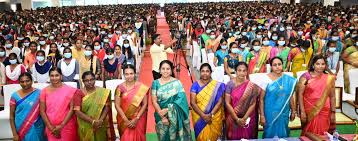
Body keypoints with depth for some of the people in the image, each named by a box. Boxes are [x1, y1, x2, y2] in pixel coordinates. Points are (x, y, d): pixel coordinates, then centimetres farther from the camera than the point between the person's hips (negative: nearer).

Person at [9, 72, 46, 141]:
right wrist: (14, 133, -4)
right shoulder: (15, 96, -2)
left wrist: (46, 129, -3)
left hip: (36, 130, -1)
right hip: (21, 129, 1)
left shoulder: (39, 93, -5)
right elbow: (12, 116, 0)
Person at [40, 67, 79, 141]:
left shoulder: (69, 90, -5)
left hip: (67, 127, -1)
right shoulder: (45, 91, 1)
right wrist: (51, 127, -7)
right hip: (51, 128, 2)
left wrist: (61, 126, -11)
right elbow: (42, 111, 0)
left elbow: (72, 109, -7)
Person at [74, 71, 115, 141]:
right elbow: (77, 111, -11)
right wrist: (92, 121, -18)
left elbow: (107, 107, -3)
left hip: (101, 126, 1)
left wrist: (101, 120, -18)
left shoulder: (102, 92, 0)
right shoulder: (79, 93, -4)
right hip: (86, 127, -1)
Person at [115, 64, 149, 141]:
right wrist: (126, 120, -14)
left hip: (139, 119, 0)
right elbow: (117, 105, -6)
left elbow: (145, 104, -5)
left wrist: (136, 119, -12)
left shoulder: (142, 87, -6)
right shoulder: (120, 88, -4)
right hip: (124, 119, 0)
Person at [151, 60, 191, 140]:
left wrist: (167, 110, -17)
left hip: (175, 116, -1)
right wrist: (162, 116, -12)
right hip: (161, 115, 1)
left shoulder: (177, 83, -2)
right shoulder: (155, 83, 0)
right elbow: (154, 101, -3)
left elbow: (181, 99, -9)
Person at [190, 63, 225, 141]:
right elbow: (192, 102, -8)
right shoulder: (195, 85, -2)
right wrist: (203, 115, -17)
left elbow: (220, 102, -5)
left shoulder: (217, 85, 0)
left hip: (214, 118, 0)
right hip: (199, 118, 0)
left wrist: (211, 114, -17)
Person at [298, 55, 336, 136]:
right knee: (309, 135, 7)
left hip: (324, 112, 2)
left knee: (322, 134, 8)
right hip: (309, 111, -2)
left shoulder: (329, 78, 3)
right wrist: (302, 111, -11)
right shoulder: (305, 77, -5)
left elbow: (332, 96, 8)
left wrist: (333, 112, 5)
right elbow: (300, 94, -7)